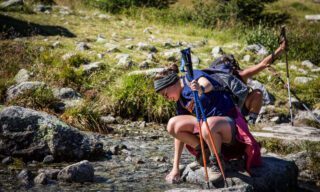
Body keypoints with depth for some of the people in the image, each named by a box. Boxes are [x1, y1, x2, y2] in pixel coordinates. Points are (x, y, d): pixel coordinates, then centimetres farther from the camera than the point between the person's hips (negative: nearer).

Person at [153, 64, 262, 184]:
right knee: (172, 124, -13)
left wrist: (201, 89, -56)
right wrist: (175, 168, 6)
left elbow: (208, 84, -30)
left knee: (208, 125, -41)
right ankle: (205, 152, 3)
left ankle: (216, 162, -13)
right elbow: (178, 131, 9)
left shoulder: (193, 76, -7)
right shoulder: (180, 102, 11)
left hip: (229, 123, -7)